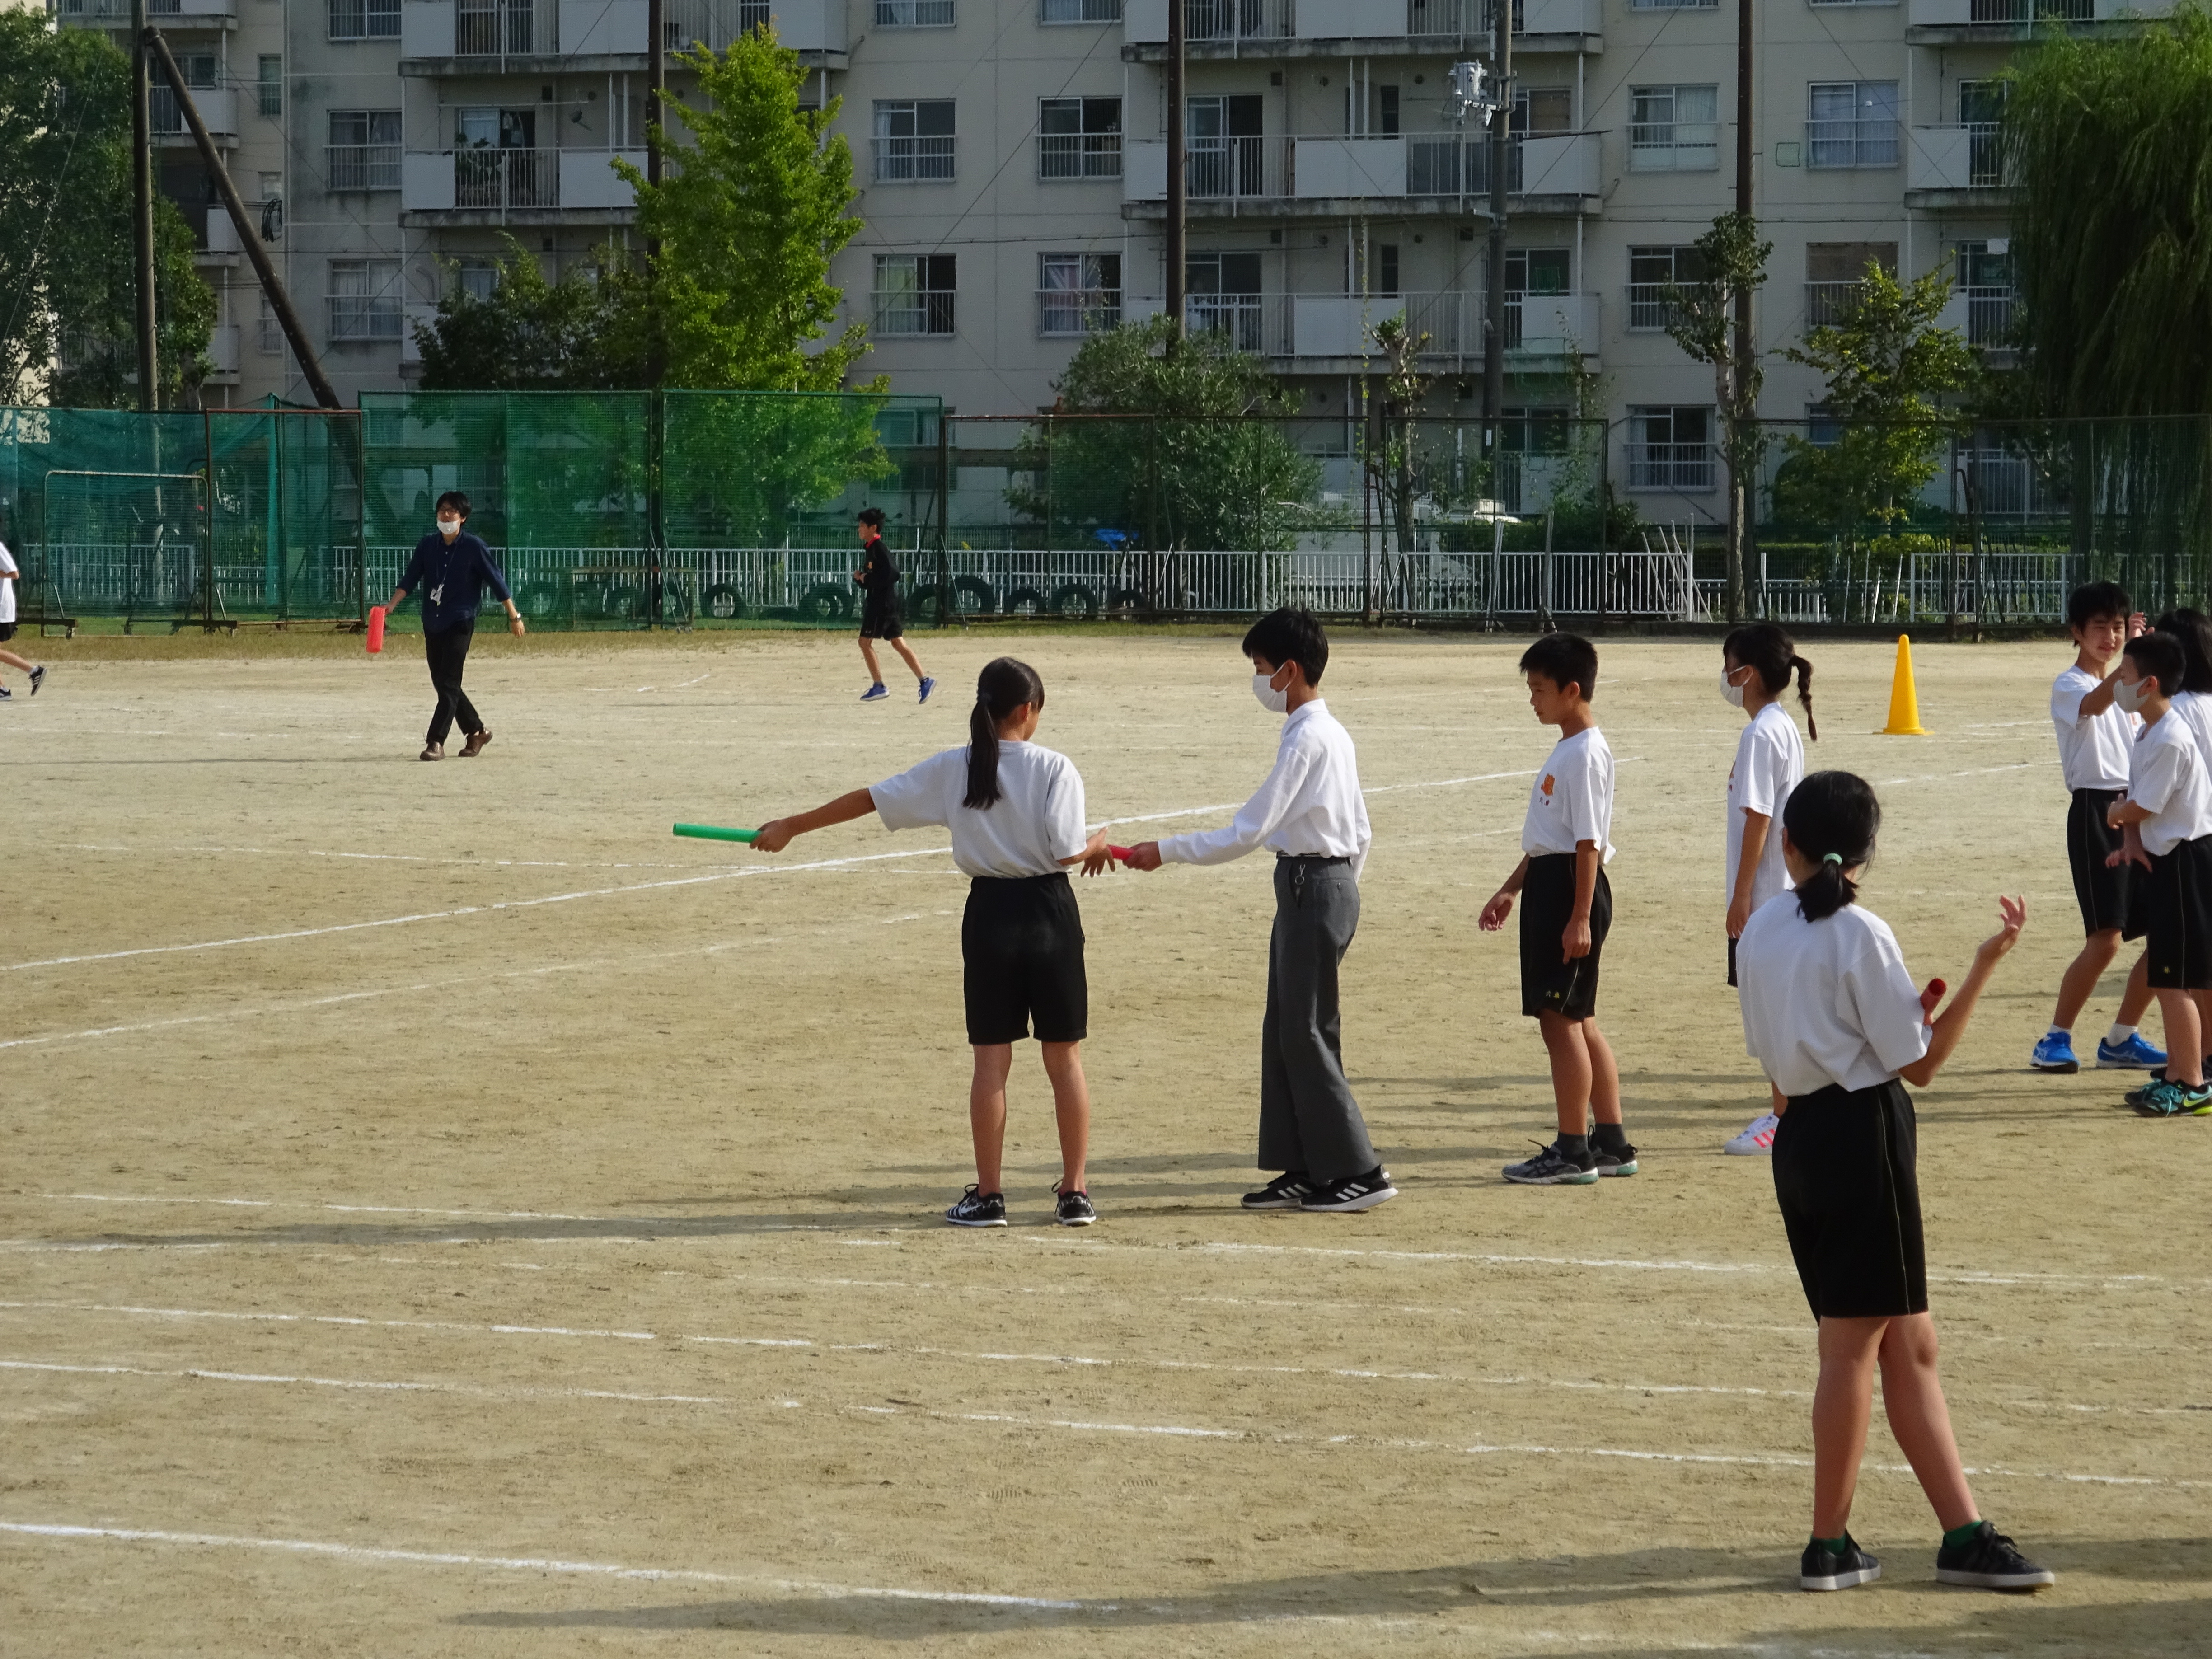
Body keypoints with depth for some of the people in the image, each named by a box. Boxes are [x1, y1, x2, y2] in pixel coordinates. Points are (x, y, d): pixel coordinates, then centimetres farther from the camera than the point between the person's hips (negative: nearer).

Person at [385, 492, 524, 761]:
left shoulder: (473, 546, -6)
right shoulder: (427, 546, 6)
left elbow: (496, 581, -3)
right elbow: (410, 579, 3)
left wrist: (514, 616, -1)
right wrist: (392, 604, -13)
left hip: (460, 623, -6)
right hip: (432, 624, 6)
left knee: (449, 684, -12)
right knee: (441, 683, 10)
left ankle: (436, 742, -14)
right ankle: (476, 731, 26)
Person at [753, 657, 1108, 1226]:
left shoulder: (953, 769, -2)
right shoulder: (1055, 769, -9)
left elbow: (870, 799, 1)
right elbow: (1067, 851, -15)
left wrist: (791, 826, 9)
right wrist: (1098, 846, 9)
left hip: (990, 911, 1)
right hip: (1050, 911, -1)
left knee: (991, 1059, 6)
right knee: (1064, 1057, 7)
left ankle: (989, 1195, 7)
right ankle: (1075, 1193, 8)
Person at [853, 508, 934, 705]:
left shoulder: (879, 549, -14)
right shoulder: (869, 548, 16)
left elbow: (892, 574, -25)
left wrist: (867, 579, -17)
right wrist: (859, 577, 3)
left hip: (883, 602, -10)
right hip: (876, 602, 10)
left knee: (865, 642, -4)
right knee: (898, 643, 7)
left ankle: (878, 686, -1)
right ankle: (924, 680, 2)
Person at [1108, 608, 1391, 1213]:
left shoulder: (1305, 738, -17)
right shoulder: (1333, 733, 13)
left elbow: (1248, 832, -19)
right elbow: (1359, 832, 18)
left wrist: (1166, 852, -14)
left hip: (1312, 884, -10)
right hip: (1332, 880, 10)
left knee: (1306, 1035, -5)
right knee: (1284, 1032, 11)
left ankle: (1360, 1173, -3)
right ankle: (1303, 1169, 14)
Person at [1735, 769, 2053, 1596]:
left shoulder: (1761, 929, 8)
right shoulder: (1862, 936, -12)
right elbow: (1919, 1065, -10)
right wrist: (1983, 968, -10)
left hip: (1799, 1138, 7)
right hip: (1863, 1134, -7)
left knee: (1909, 1343, 10)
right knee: (1854, 1344, 1)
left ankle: (1964, 1534, 11)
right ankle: (1828, 1545, 6)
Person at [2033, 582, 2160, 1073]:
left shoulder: (2124, 683, 18)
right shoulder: (2068, 687, -7)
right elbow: (2093, 705, -32)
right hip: (2095, 812, -7)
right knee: (2106, 939, -13)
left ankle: (2121, 1038, 15)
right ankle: (2055, 1039, 0)